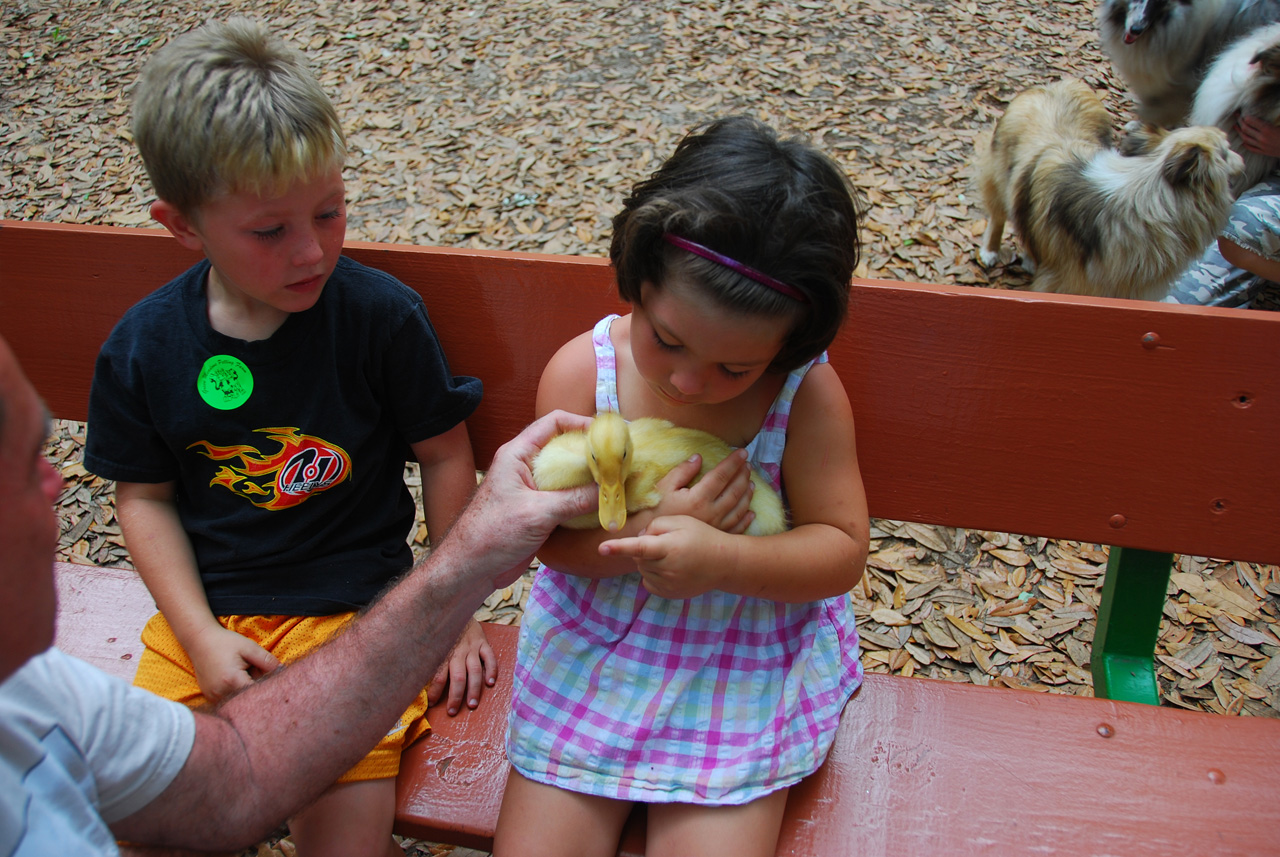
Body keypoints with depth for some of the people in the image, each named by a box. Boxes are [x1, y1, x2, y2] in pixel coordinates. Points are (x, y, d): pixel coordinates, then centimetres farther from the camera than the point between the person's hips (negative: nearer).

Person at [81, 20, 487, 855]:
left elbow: (446, 455, -2)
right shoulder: (142, 347, -4)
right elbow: (146, 497, 5)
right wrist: (201, 637, -5)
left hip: (356, 609, -2)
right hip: (207, 615, 3)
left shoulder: (383, 315, -11)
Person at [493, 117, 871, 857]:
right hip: (592, 653, 2)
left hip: (747, 665, -1)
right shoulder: (582, 371, -14)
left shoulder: (807, 394, -18)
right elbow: (545, 536, -9)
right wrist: (646, 534, -29)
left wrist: (721, 560, -31)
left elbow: (843, 550, -13)